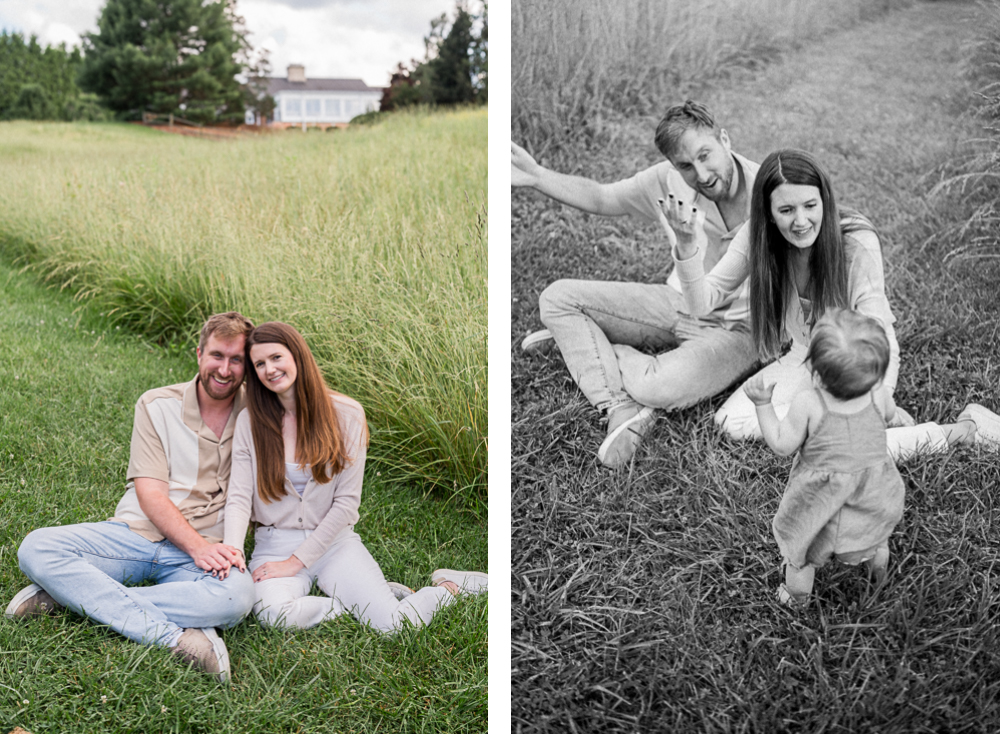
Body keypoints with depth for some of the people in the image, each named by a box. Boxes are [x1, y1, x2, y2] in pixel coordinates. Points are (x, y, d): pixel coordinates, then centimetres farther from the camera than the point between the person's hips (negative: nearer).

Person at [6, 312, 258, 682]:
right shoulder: (157, 405, 4)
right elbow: (150, 493, -4)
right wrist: (198, 547, -20)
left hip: (205, 549, -1)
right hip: (136, 531, 1)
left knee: (237, 596, -37)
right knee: (36, 548, -25)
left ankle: (72, 594, -26)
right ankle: (172, 635, -34)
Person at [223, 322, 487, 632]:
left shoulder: (346, 415, -5)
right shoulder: (250, 421, 0)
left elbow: (347, 502, -6)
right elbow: (239, 497, -5)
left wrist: (296, 561, -11)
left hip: (333, 542, -1)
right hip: (274, 544, 1)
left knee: (395, 625, -21)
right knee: (274, 613, -33)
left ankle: (447, 586, 12)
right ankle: (368, 597, -9)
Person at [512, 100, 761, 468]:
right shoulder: (669, 181, -11)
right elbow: (600, 197, 5)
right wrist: (536, 176, -8)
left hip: (736, 328, -5)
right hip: (678, 304, 6)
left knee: (658, 386, -35)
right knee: (557, 298, -5)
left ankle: (585, 342, -2)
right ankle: (621, 407, -16)